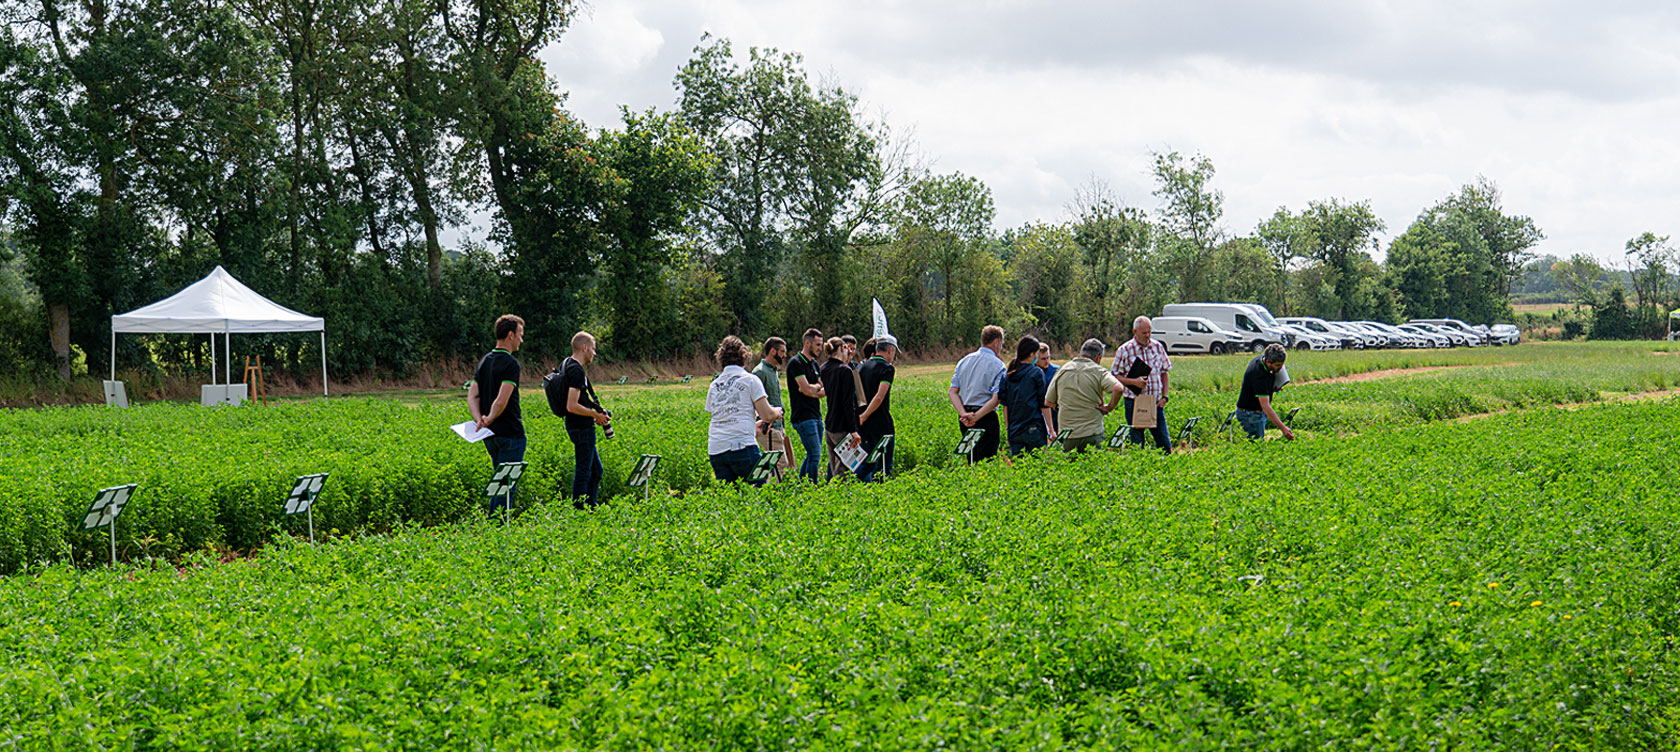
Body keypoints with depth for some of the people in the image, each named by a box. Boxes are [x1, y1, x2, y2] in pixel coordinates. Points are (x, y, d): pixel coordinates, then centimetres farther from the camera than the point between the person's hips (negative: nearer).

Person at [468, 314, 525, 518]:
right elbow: (501, 401, -22)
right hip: (509, 433, -9)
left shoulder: (484, 361, 13)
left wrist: (479, 420, -5)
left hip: (491, 436, 9)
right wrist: (488, 421, -9)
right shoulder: (510, 364, -14)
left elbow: (472, 396, 7)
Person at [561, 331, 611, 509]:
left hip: (576, 427, 10)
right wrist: (595, 414, -13)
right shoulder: (577, 371, -19)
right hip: (582, 428, -10)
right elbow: (572, 406, -25)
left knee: (596, 470, 18)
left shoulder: (566, 364, 13)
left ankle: (591, 507, 24)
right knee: (583, 472, -4)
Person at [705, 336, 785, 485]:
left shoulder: (714, 385, 18)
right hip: (741, 445, -5)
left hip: (715, 450, 5)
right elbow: (767, 416, -2)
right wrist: (777, 412, 22)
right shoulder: (750, 379, 2)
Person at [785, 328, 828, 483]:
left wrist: (812, 389, -7)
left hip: (816, 416, 9)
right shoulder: (796, 363, -10)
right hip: (803, 416, -9)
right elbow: (807, 389, -18)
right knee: (814, 454, -12)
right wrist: (818, 387, 2)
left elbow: (823, 391, 14)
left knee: (812, 454, 12)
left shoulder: (815, 364, 17)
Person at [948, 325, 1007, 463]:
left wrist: (963, 414, -7)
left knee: (971, 460, 15)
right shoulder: (997, 365, -7)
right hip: (986, 417, -6)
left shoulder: (964, 361, 10)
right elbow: (996, 399, -17)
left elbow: (952, 391, 3)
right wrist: (975, 417, -18)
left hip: (964, 418, 6)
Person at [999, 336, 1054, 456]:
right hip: (1034, 428, -5)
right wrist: (1051, 431, -1)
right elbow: (1044, 404, -6)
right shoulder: (1037, 373, -6)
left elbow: (1005, 405, 10)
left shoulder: (1008, 375, 8)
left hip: (1014, 430, 5)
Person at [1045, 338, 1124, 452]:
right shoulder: (1098, 371, -5)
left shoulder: (1062, 371, 6)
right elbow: (1118, 388, -22)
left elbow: (1048, 402, 10)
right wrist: (1109, 408, -8)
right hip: (1092, 433, -3)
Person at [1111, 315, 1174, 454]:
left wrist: (1164, 397, 4)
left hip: (1155, 403, 3)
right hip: (1134, 402, -3)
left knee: (1164, 442, 2)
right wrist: (1134, 382, -19)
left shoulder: (1158, 347, 6)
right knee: (1137, 444, 3)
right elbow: (1114, 375, -3)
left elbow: (1164, 373, 14)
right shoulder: (1124, 350, -5)